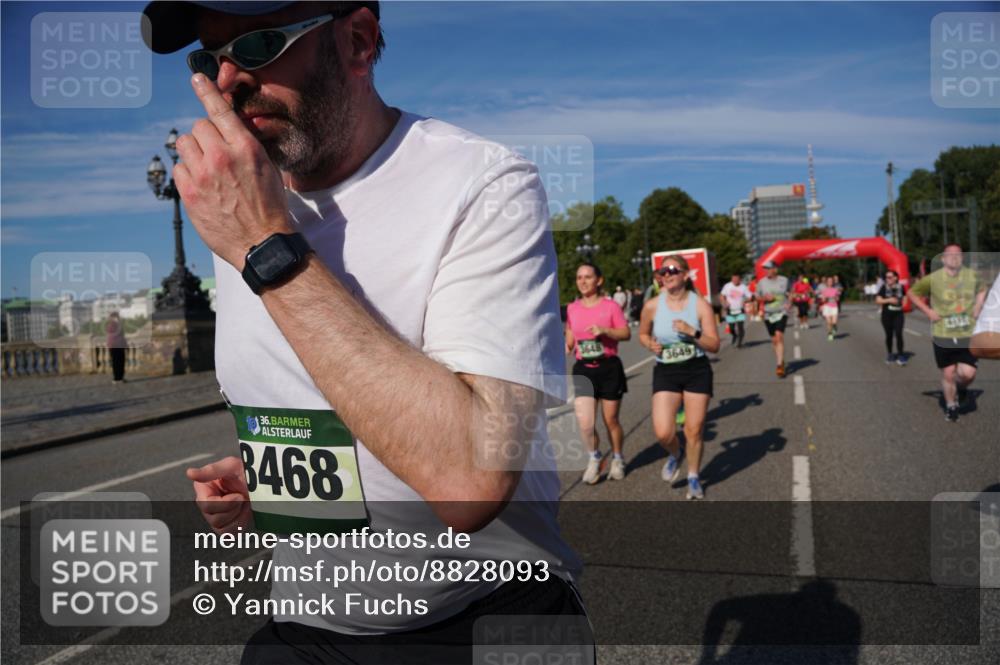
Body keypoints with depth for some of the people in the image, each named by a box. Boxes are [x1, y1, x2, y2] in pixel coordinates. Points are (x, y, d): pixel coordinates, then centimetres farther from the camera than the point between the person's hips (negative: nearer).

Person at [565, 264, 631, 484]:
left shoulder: (610, 306, -4)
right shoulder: (572, 309, 5)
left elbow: (626, 334, -5)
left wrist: (604, 330, -20)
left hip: (609, 368, -2)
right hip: (583, 369, 2)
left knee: (610, 420, 8)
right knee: (585, 424, -8)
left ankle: (617, 459, 33)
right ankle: (595, 457, 20)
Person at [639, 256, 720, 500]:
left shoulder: (701, 305, -7)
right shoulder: (652, 306, -5)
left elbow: (714, 345, -7)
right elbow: (643, 334, 13)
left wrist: (692, 332, -22)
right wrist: (651, 345, -8)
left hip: (697, 371, 0)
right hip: (665, 372, 1)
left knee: (694, 430, 6)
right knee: (663, 432, -12)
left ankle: (693, 477, 31)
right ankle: (674, 456, 25)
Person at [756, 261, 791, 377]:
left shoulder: (784, 280, 2)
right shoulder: (761, 282, 2)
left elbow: (789, 294, 16)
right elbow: (757, 297, 9)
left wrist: (788, 304, -2)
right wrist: (765, 298, -12)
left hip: (781, 313, -2)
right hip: (768, 314, 3)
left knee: (779, 337, -19)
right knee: (774, 340, 9)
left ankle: (780, 366, -20)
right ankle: (781, 362, 29)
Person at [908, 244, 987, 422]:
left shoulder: (972, 275, 1)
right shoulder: (933, 278, -8)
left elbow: (982, 290, 23)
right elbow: (912, 293, 3)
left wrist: (978, 306, 6)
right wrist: (928, 311, -6)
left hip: (968, 334, 2)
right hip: (943, 335, -2)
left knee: (967, 373, -8)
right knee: (948, 373, 6)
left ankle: (961, 387, 30)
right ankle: (951, 407, 28)